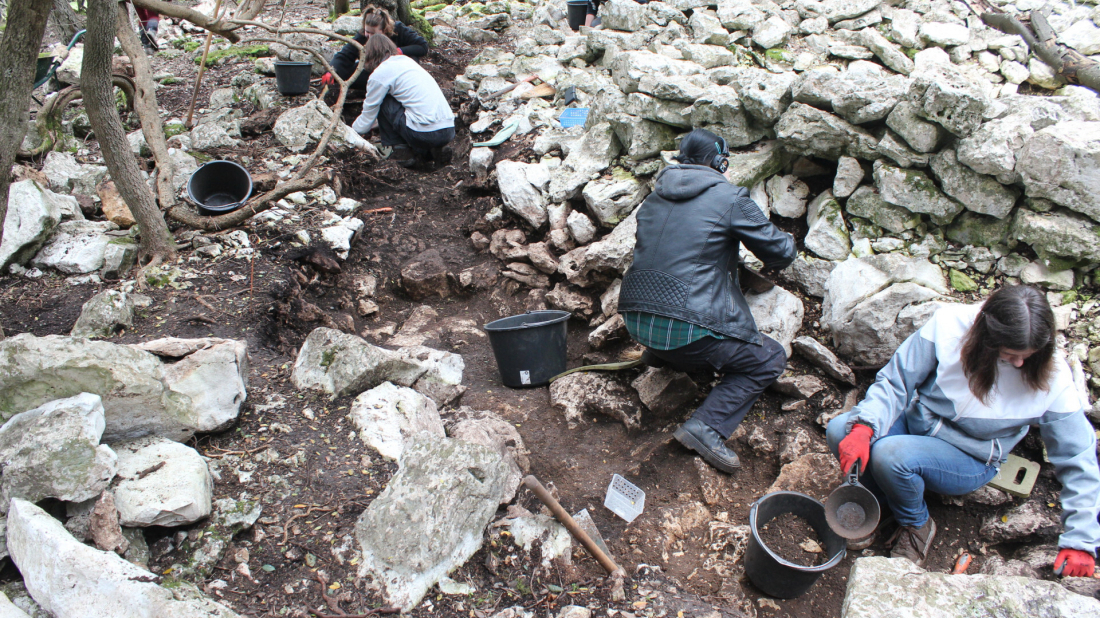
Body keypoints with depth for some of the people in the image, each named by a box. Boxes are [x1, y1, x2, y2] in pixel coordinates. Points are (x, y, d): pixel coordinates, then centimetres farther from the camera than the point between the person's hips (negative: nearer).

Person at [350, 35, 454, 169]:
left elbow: (368, 116, 10)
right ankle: (437, 149, 11)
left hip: (425, 134, -7)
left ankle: (401, 150, 8)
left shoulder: (380, 73, 1)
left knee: (382, 102, 9)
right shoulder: (407, 60, 22)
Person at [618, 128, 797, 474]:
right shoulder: (730, 199, -3)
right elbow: (781, 252, 5)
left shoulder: (653, 199, 14)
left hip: (635, 323, 7)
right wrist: (779, 251, 31)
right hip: (687, 333, -7)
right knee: (770, 359, 12)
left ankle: (658, 354, 24)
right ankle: (708, 427, -5)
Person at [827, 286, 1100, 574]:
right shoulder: (948, 325, -21)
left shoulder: (1051, 380, -19)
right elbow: (894, 382, -13)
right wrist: (864, 426, -31)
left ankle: (917, 526, -2)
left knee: (889, 454, -33)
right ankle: (877, 499, 4)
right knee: (839, 430, -25)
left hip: (969, 459, -2)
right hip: (917, 421, 2)